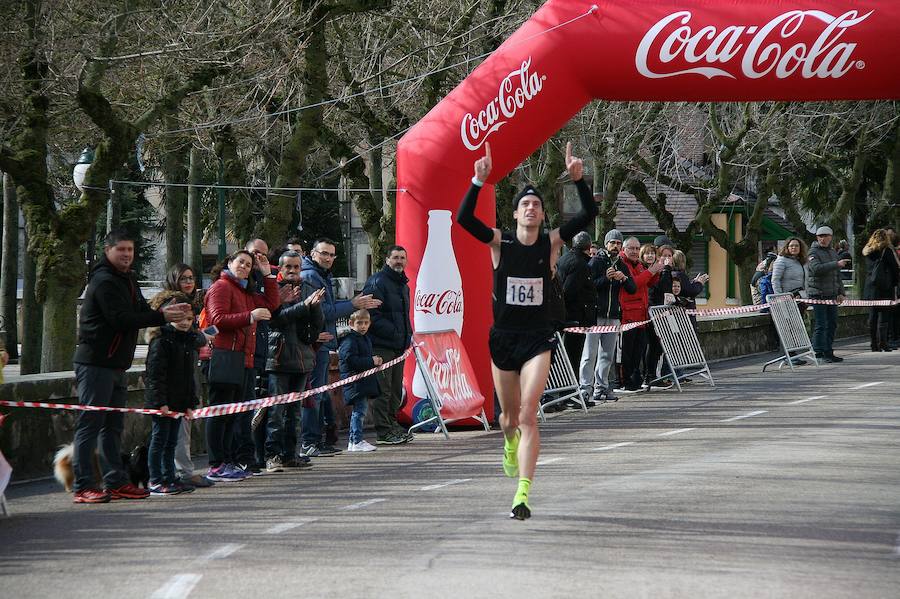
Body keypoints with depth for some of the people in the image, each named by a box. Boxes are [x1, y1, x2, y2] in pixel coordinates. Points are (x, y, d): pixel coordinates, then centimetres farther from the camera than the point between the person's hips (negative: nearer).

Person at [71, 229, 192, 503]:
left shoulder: (128, 280, 18)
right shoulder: (104, 281, -14)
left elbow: (140, 312, 16)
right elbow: (120, 318, -23)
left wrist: (164, 311, -5)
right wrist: (162, 317, -22)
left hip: (116, 365, 10)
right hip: (96, 364, -10)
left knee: (113, 426, 12)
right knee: (90, 424, -9)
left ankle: (116, 482, 18)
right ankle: (83, 487, -10)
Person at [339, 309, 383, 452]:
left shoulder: (365, 338, 18)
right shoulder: (349, 340, -13)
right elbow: (351, 360, -22)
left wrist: (376, 361, 10)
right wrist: (371, 361, -21)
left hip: (365, 380, 10)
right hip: (355, 382, -10)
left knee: (358, 412, 13)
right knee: (359, 411, -11)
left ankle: (353, 441, 20)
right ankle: (357, 442, -9)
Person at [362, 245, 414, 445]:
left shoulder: (403, 285, 19)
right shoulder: (377, 282, -10)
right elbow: (372, 314, -18)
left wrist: (408, 334, 13)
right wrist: (393, 332, -20)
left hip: (399, 346, 9)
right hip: (381, 345, -9)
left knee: (396, 389, 13)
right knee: (383, 389, -8)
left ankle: (392, 424, 21)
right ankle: (383, 431, -7)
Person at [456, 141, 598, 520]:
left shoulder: (551, 243, -2)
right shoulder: (500, 243, -3)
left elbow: (589, 214, -10)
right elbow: (464, 219, -17)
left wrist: (578, 180, -23)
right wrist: (478, 181, -27)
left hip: (538, 339, -2)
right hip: (503, 337, 2)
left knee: (528, 416, -14)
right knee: (509, 414, 16)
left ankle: (522, 495, -18)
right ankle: (510, 446, 54)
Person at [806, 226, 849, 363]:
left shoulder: (833, 252, 18)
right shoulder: (814, 252, -6)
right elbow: (816, 269, -24)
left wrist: (840, 292, 19)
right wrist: (836, 264, -25)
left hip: (831, 294, 7)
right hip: (817, 293, -7)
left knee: (832, 324, 8)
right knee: (821, 324, -11)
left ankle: (828, 352, 15)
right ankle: (819, 352, -9)